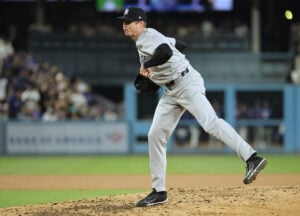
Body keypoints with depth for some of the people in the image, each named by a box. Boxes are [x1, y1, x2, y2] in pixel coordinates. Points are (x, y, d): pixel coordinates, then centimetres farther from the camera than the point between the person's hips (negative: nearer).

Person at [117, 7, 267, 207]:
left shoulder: (148, 36, -10)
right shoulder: (143, 40, 19)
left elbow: (165, 52, -32)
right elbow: (179, 44, 28)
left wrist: (146, 65, -16)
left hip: (187, 83, -10)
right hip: (171, 91, 10)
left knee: (210, 123, -26)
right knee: (155, 135, 4)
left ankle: (252, 158, -33)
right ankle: (159, 191, 7)